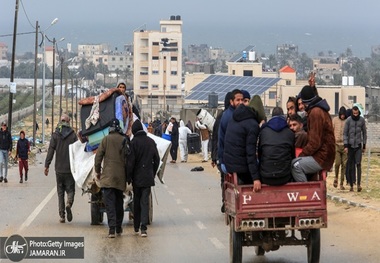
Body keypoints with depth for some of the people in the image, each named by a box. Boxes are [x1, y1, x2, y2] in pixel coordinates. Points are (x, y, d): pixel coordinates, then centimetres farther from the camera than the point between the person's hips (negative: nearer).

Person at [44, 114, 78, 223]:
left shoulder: (55, 135, 1)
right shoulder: (73, 135, -2)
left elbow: (50, 151, -3)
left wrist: (46, 166, 0)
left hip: (59, 169, 1)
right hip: (70, 169, -1)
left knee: (60, 192, 9)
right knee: (70, 190, 7)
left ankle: (61, 216, 6)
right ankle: (69, 203, -23)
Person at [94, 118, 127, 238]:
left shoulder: (106, 139, -3)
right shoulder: (125, 140, 2)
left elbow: (98, 156, -3)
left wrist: (97, 171, 9)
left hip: (108, 176, -3)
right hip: (121, 176, 3)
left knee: (109, 202, -6)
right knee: (119, 202, 15)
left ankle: (112, 228, -19)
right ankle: (118, 228, 22)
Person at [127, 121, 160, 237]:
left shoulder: (134, 142, -10)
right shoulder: (151, 142, 4)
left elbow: (130, 161, -11)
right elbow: (157, 159, 10)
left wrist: (128, 176, -3)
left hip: (137, 177, -2)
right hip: (148, 177, 2)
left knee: (136, 201, 11)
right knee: (145, 201, 1)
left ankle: (136, 227, 19)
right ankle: (144, 227, -14)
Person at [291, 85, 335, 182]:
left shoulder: (315, 112, -16)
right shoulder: (321, 110, 17)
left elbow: (314, 143, -20)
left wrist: (301, 155, -11)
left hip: (321, 158, -10)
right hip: (324, 155, 11)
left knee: (295, 165, -22)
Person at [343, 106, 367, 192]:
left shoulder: (362, 120, 1)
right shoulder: (348, 120, -4)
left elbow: (364, 133, 9)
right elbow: (345, 133, -3)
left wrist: (364, 146, 9)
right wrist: (345, 146, -10)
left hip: (358, 145, 1)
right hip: (350, 145, 0)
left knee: (358, 164, -11)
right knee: (351, 166, 3)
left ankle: (359, 184, -16)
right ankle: (351, 185, 9)